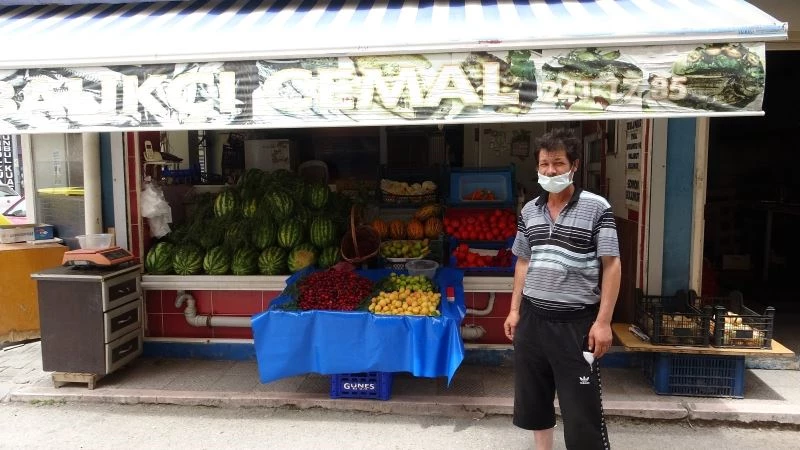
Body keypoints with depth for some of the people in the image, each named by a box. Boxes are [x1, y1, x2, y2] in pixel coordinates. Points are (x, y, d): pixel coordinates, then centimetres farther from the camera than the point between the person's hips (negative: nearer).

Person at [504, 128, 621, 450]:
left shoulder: (596, 207, -8)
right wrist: (515, 309, 10)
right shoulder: (528, 211, 7)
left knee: (581, 410, 2)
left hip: (576, 321, -5)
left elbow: (612, 265, -8)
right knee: (532, 399, 17)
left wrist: (603, 321, -13)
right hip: (532, 317, 5)